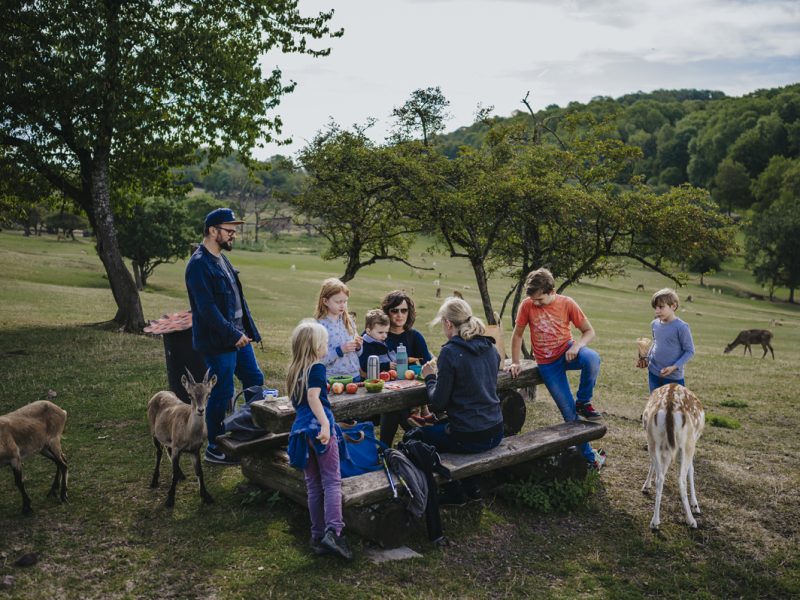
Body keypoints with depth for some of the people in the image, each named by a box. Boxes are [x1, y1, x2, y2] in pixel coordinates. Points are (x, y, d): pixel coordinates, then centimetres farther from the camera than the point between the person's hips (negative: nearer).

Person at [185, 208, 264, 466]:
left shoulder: (221, 259, 12)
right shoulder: (199, 265, -18)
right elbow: (207, 308, -24)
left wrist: (247, 331, 13)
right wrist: (233, 335, -22)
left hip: (238, 336, 10)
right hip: (217, 343, -9)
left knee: (255, 380, 16)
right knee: (222, 395, 1)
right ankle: (215, 450, 17)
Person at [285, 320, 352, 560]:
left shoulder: (293, 370, 18)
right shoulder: (317, 368, -5)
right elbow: (313, 397, -18)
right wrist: (325, 424, -27)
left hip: (300, 428, 7)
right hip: (318, 425, -7)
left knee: (313, 485, 11)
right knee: (332, 481, -6)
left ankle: (317, 536, 13)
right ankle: (333, 531, -18)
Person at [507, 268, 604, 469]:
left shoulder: (567, 303, -10)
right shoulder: (527, 305, -11)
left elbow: (589, 331, -4)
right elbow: (517, 335, 1)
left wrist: (577, 345, -23)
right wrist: (515, 363, 2)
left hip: (567, 352, 0)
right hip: (547, 364, 0)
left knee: (593, 359, -36)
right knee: (570, 414, -2)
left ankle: (583, 403, -11)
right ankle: (589, 456, 16)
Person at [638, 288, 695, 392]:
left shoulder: (681, 327, -16)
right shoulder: (654, 324, 2)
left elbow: (689, 351, -11)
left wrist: (674, 367, -19)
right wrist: (646, 358, 4)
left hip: (674, 376, -6)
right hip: (653, 373, 6)